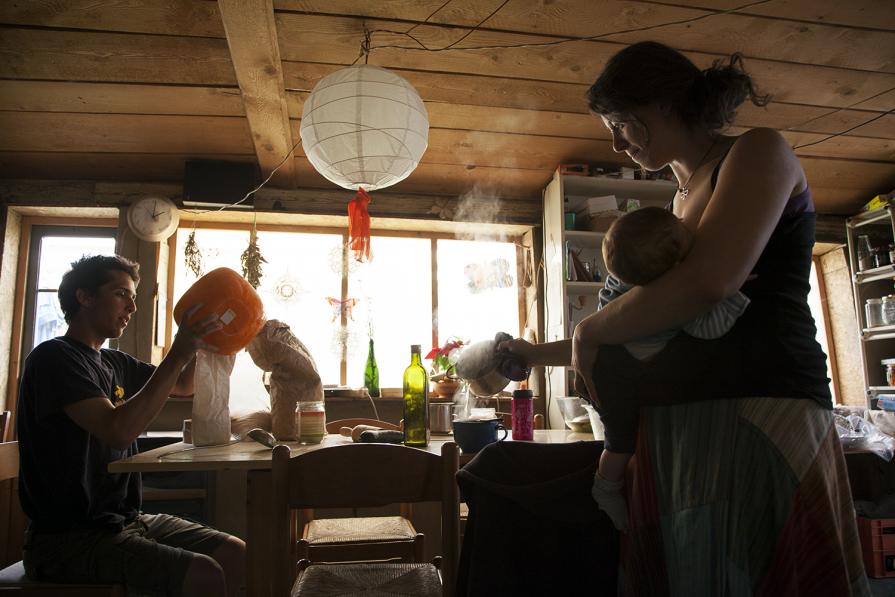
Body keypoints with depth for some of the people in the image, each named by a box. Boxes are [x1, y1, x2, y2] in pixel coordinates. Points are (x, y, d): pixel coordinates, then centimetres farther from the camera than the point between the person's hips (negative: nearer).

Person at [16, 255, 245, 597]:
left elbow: (183, 386, 23)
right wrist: (177, 355, -25)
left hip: (125, 520, 8)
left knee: (237, 554, -6)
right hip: (69, 538, -8)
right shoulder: (54, 357, -12)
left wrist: (199, 337, 4)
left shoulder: (114, 363, 13)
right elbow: (119, 431, -26)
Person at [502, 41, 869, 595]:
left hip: (762, 418, -8)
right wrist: (542, 353, 28)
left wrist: (589, 329, -6)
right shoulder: (685, 196, 21)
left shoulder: (759, 150, -2)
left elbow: (709, 281, -21)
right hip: (675, 431, 8)